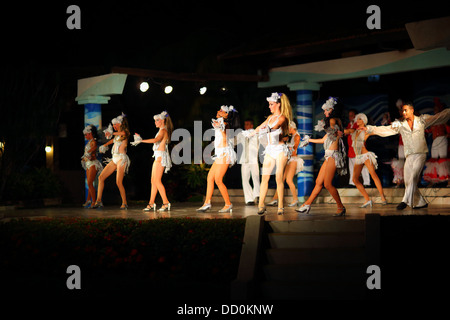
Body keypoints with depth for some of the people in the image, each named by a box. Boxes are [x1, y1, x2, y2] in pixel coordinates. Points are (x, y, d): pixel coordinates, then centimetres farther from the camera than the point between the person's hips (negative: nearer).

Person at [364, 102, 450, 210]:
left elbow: (438, 117, 7)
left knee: (413, 177, -20)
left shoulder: (422, 120, 6)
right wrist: (369, 128, 1)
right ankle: (421, 203, 12)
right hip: (409, 156, 4)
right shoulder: (400, 125, 10)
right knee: (408, 180, 0)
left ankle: (405, 201, -23)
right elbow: (385, 130, 8)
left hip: (420, 154, -4)